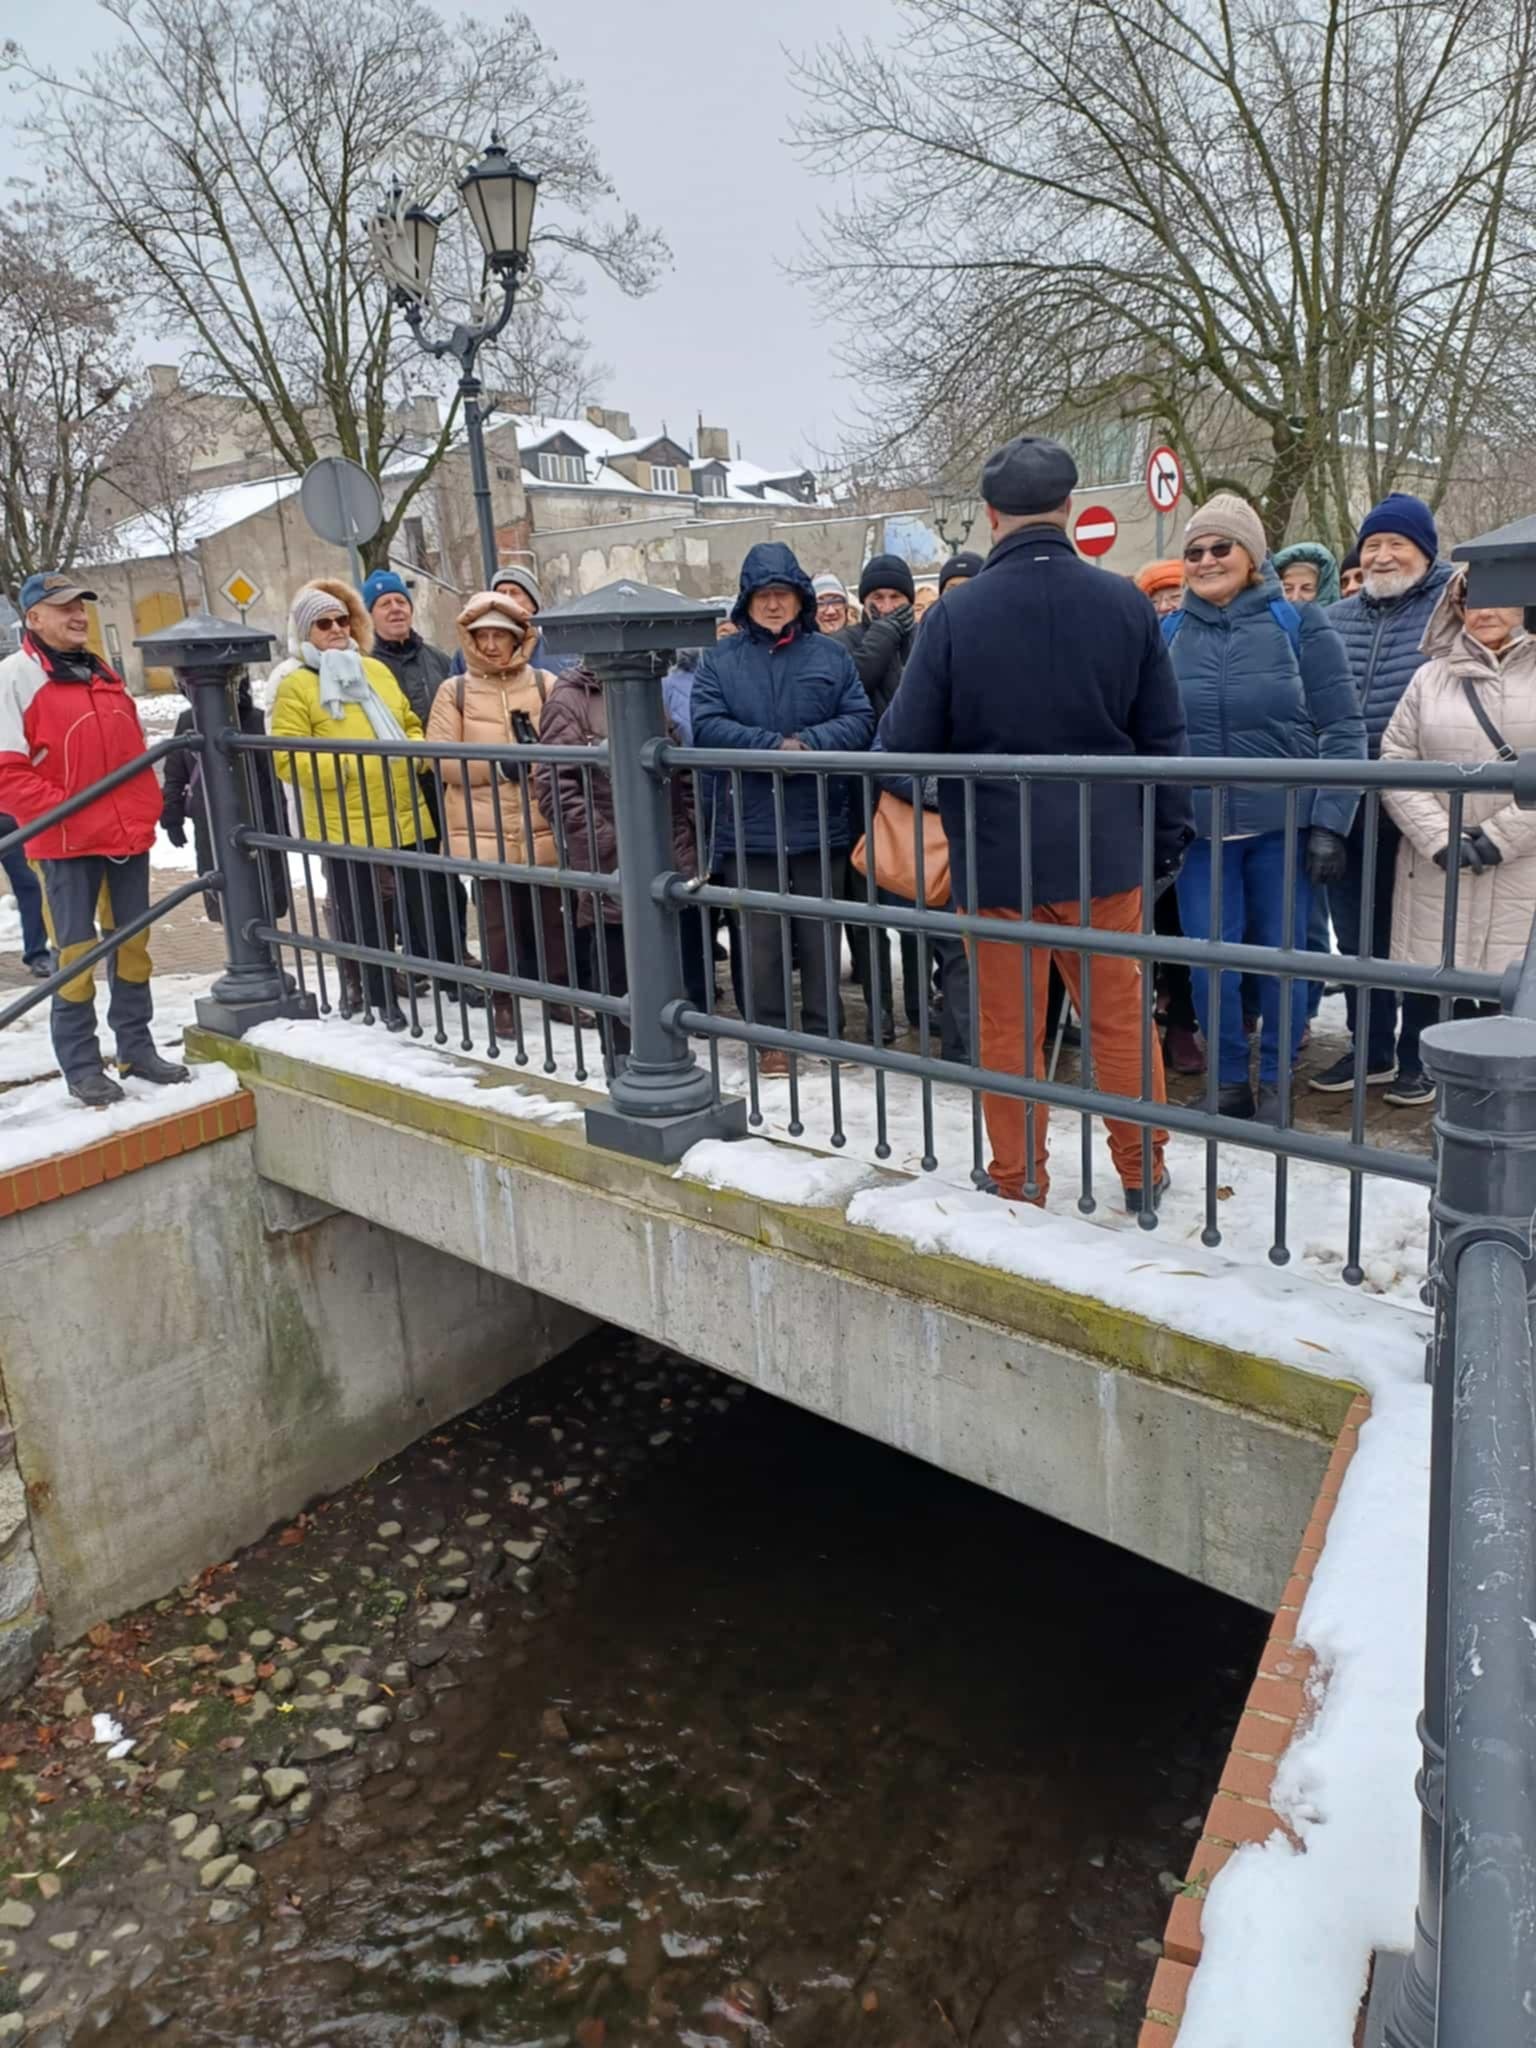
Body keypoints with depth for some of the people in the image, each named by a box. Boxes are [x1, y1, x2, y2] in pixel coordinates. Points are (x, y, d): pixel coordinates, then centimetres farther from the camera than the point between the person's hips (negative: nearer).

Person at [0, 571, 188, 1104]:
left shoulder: (104, 675, 16)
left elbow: (134, 753, 20)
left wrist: (146, 810, 7)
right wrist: (60, 812, -18)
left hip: (128, 835, 6)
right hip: (66, 841, -6)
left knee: (132, 943, 11)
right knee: (76, 952, -1)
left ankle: (136, 1049, 23)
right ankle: (81, 1067, 8)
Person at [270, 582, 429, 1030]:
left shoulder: (377, 671, 14)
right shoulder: (296, 686, -4)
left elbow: (410, 723, 21)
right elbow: (288, 757, -11)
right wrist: (346, 765, -21)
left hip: (403, 815, 5)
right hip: (346, 824, -5)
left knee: (421, 905, 14)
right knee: (364, 919, 4)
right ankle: (382, 999, 15)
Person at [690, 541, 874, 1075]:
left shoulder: (831, 655, 6)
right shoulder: (719, 660, 5)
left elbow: (860, 719, -2)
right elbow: (706, 727, -7)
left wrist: (809, 743, -19)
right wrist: (774, 746, -18)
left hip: (820, 823, 0)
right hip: (748, 826, 0)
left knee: (820, 935, 9)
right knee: (761, 938, 6)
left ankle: (824, 1032, 21)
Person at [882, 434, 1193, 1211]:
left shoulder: (956, 614, -12)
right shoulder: (1125, 603, -3)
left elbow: (905, 744, -10)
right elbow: (1163, 736, 2)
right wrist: (1169, 836, 12)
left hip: (997, 856, -2)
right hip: (1106, 851, 3)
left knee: (1008, 1030, 10)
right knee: (1120, 1017, 15)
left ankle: (1019, 1184, 21)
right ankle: (1144, 1174, 26)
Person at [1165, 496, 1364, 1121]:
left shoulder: (1298, 624, -1)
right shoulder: (1168, 634, 5)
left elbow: (1343, 731, -2)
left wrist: (1330, 823, -10)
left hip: (1283, 825, -2)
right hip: (1200, 829, 2)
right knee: (1210, 963, 2)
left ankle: (1275, 1083, 23)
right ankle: (1230, 1080, 20)